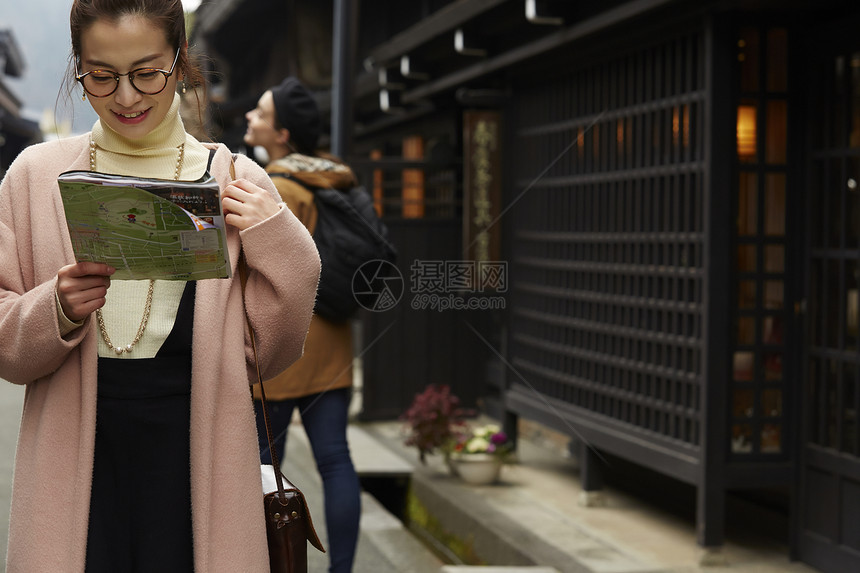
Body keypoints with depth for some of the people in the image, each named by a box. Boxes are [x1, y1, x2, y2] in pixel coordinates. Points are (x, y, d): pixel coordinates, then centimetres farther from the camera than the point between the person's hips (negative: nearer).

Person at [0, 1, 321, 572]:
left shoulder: (236, 182, 3)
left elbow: (265, 355, 5)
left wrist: (281, 250, -8)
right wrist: (56, 311, -16)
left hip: (197, 461, 0)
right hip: (77, 460, 0)